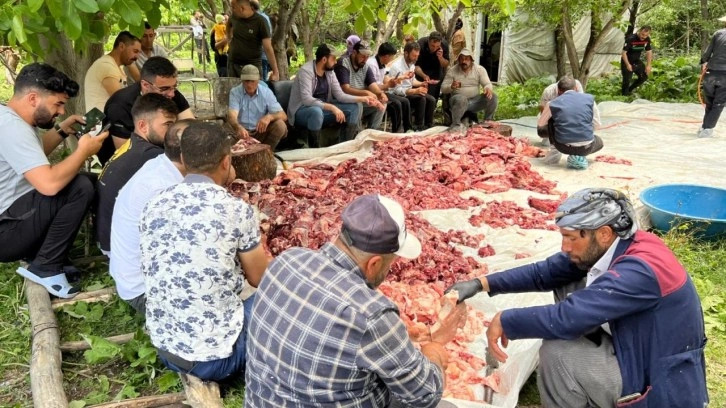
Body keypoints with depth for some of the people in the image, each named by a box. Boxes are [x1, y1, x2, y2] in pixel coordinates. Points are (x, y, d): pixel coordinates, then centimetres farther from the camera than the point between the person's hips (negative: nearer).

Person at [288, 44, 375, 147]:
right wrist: (332, 107, -37)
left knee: (354, 107, -3)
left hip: (322, 108, 7)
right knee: (317, 111, -41)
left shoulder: (329, 72, 3)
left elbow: (340, 95, 1)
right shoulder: (306, 71, -20)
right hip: (301, 111, -7)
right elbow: (306, 99, -30)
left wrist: (361, 98, -12)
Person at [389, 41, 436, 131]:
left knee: (431, 100, -11)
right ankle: (418, 128, -17)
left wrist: (420, 84, -2)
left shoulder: (411, 63, 3)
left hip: (410, 91, 8)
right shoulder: (396, 66, -22)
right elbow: (397, 90, -24)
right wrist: (415, 91, -33)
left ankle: (428, 126, -1)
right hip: (399, 94, -8)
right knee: (421, 99, -28)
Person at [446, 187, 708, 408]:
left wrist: (505, 321, -22)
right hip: (642, 354, 9)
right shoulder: (618, 245, -4)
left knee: (558, 353, -23)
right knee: (569, 288, 2)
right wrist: (481, 284, -6)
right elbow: (545, 272, 0)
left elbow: (566, 318, -36)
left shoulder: (639, 271, -30)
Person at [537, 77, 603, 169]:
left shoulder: (553, 104, 1)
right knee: (599, 141, 36)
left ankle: (555, 151, 8)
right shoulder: (589, 98, 4)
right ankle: (578, 157, 7)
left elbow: (540, 124, 14)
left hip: (564, 147, 0)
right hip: (586, 148, 0)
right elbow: (597, 124, 12)